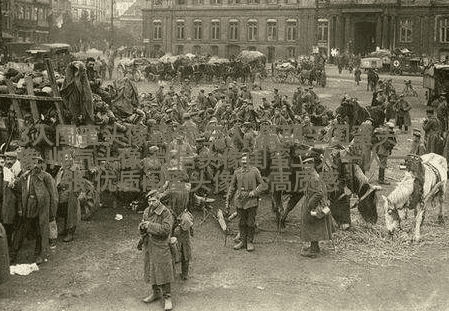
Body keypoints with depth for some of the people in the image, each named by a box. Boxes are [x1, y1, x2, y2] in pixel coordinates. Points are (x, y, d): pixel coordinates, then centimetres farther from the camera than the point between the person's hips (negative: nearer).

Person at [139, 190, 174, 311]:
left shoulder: (165, 213, -14)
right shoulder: (147, 212, 7)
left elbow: (166, 229, -23)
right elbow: (141, 230, 12)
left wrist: (150, 226, -22)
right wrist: (142, 226, -12)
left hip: (161, 246, -6)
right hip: (148, 246, 6)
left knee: (164, 272, -2)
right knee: (151, 270, 15)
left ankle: (167, 298, 8)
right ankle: (156, 293, 32)